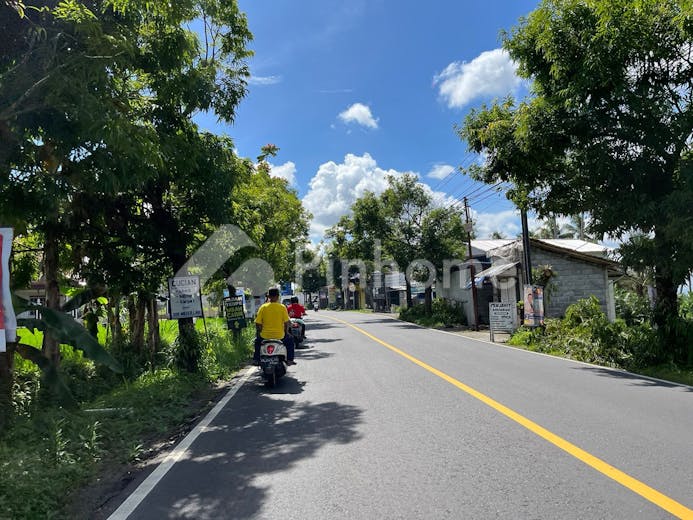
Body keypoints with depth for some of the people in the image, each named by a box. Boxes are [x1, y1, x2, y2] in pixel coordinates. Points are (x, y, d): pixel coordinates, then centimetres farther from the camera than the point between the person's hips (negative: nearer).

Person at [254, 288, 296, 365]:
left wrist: (259, 332, 16)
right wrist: (286, 332, 15)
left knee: (258, 339, 35)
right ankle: (289, 359, 27)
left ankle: (256, 359, 35)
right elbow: (286, 322, -5)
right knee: (290, 339, 30)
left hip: (265, 336, 1)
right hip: (279, 336, -1)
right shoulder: (282, 307, -7)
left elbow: (258, 323, -4)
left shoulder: (263, 307, -5)